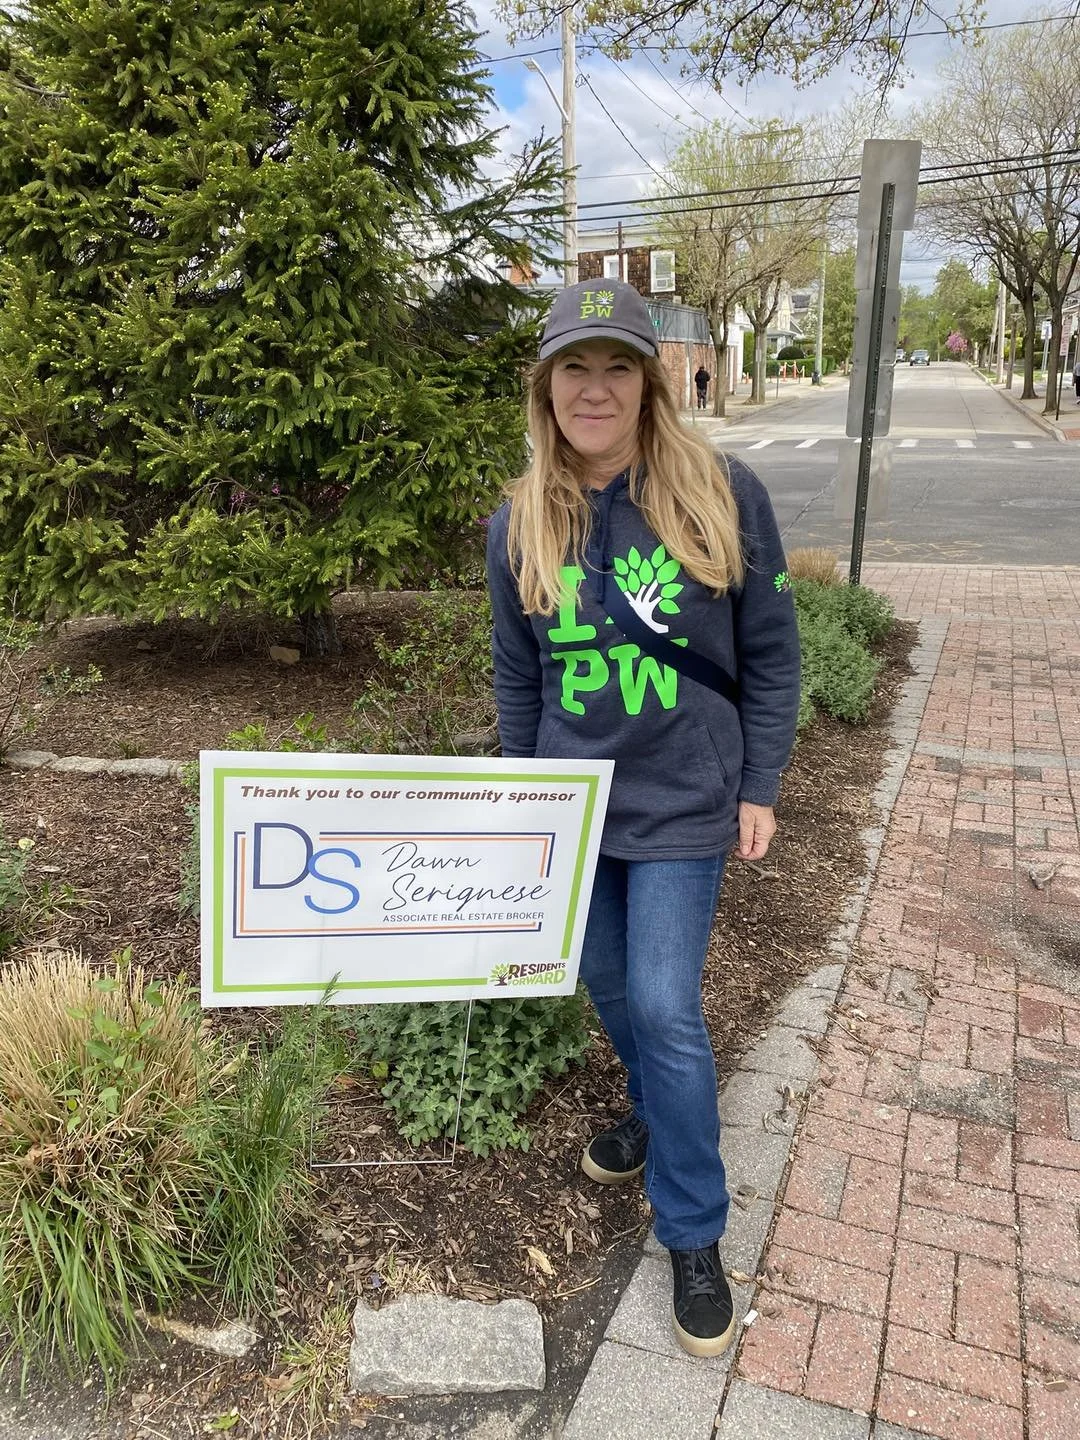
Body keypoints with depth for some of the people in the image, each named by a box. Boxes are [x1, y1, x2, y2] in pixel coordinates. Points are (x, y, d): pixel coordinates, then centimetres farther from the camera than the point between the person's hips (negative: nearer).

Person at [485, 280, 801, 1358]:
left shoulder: (722, 496, -10)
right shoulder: (519, 525, -1)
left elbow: (769, 653, -4)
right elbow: (516, 676, 8)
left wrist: (759, 788, -4)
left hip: (683, 804, -3)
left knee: (665, 1005, -2)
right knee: (606, 982, 17)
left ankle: (694, 1235, 19)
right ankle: (653, 1107, 48)